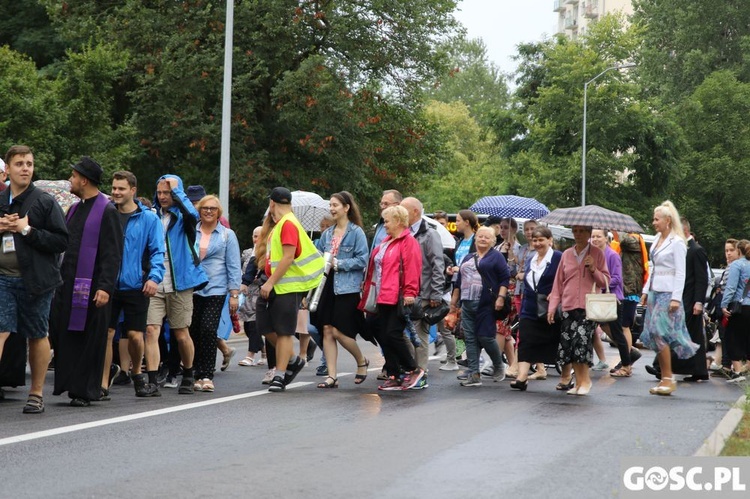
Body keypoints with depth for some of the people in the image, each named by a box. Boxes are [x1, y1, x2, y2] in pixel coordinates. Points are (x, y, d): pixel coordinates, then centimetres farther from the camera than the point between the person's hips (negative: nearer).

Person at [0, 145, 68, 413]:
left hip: (34, 280, -2)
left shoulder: (45, 202, 0)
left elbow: (62, 241, -7)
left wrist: (27, 230, -14)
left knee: (37, 336, 8)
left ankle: (37, 393, 19)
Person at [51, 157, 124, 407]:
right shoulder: (74, 209, 16)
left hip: (91, 286, -7)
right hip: (67, 283, 7)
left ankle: (86, 390, 7)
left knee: (89, 338, -1)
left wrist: (105, 287, -20)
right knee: (64, 336, 4)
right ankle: (71, 384, 13)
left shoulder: (107, 212, -8)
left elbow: (113, 254, -13)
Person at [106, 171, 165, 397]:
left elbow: (157, 251, -2)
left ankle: (137, 373, 29)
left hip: (135, 285, -2)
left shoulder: (149, 219, 0)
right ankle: (103, 383, 4)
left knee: (135, 335, 2)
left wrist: (154, 276, -17)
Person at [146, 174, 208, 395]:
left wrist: (176, 190, -18)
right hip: (154, 285, 3)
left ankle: (188, 376, 28)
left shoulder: (181, 217, 1)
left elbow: (192, 215, -24)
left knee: (181, 334, 8)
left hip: (179, 285, -2)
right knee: (151, 330, -11)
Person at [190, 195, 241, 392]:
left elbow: (233, 266, 6)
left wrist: (234, 294, 0)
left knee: (208, 330, -13)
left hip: (215, 289, -2)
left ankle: (206, 376, -8)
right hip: (191, 289, 2)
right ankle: (196, 374, 7)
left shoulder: (227, 235, 8)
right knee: (193, 332, -2)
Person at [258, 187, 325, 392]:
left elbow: (288, 257, -21)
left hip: (288, 287, -9)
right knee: (265, 326, 9)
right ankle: (292, 360, 23)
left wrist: (270, 282, -20)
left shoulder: (288, 224, -14)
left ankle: (280, 376, 0)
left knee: (283, 331, -4)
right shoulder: (280, 225, 16)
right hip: (276, 286, 10)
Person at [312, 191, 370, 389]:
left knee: (339, 331, -8)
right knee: (327, 330, 0)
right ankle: (332, 376, 4)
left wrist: (338, 263, -15)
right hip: (327, 286, 6)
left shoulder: (356, 232, -5)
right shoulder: (327, 233, 14)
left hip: (347, 288, -6)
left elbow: (362, 260, -11)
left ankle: (362, 361, 18)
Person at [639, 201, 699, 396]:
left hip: (668, 293, -8)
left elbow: (680, 273, -13)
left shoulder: (677, 243, -10)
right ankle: (665, 378, 10)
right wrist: (646, 290, 18)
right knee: (655, 336, 5)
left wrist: (676, 298, -18)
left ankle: (668, 379, -4)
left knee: (660, 333, -12)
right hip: (655, 292, 8)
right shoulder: (657, 240, 14)